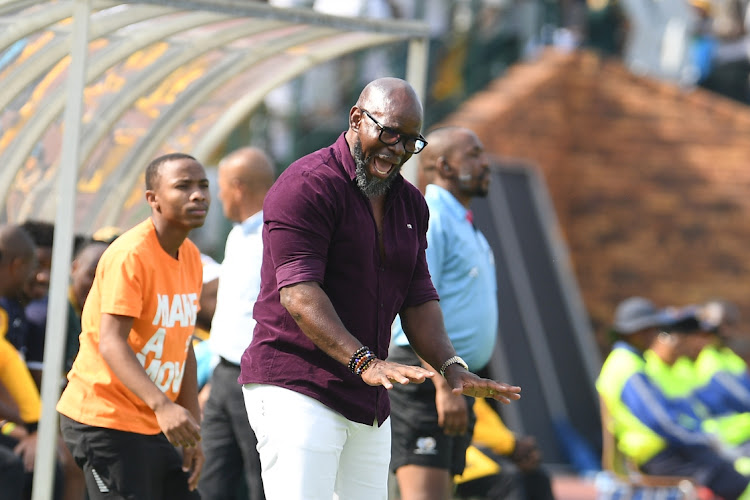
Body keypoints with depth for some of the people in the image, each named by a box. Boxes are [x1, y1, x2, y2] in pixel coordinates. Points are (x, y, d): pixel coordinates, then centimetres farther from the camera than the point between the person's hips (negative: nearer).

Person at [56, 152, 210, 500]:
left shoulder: (190, 257, 11)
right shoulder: (131, 255, -16)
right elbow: (111, 343, -26)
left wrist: (192, 433, 12)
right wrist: (162, 405, -39)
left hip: (153, 428, 9)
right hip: (103, 420, -9)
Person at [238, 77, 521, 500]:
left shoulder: (410, 204, 17)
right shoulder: (307, 186, -10)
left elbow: (418, 298, 15)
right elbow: (298, 292, -19)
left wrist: (452, 367, -3)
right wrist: (364, 361, -28)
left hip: (369, 403, 8)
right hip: (295, 389, -8)